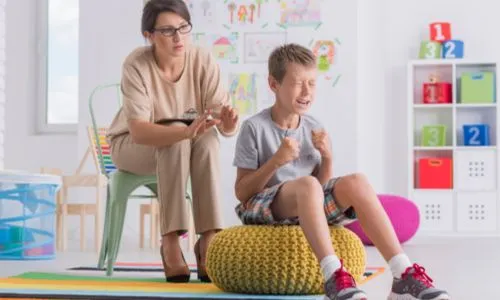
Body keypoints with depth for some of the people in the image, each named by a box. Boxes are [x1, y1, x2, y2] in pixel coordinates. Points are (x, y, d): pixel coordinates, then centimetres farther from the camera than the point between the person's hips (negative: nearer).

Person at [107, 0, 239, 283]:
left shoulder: (204, 61, -18)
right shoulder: (136, 65, -25)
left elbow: (226, 123, -23)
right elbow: (138, 131, -36)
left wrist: (229, 124, -48)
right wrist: (187, 132, -52)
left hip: (191, 148, 3)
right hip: (134, 146, -2)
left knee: (208, 139, -31)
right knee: (176, 137, -34)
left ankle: (209, 240, -31)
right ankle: (171, 241, -32)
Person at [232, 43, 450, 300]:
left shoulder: (313, 127, 7)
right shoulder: (254, 128, -8)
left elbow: (323, 186, 10)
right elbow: (241, 192, -10)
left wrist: (327, 158, -10)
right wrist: (276, 161, -23)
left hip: (306, 207, 5)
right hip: (262, 206, -5)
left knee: (355, 182, -23)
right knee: (307, 184, -37)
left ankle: (404, 274, -29)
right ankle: (334, 277, -48)